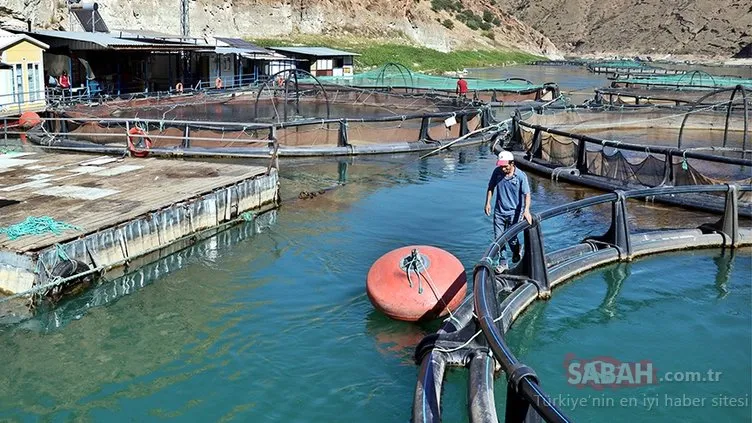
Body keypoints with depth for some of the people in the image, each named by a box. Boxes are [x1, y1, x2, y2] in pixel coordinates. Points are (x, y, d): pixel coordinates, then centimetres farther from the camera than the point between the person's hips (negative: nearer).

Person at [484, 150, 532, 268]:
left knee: (511, 237, 4)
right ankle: (502, 262, 17)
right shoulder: (497, 172, -5)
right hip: (499, 211, 3)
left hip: (514, 212, -3)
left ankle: (516, 252, 39)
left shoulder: (521, 176, -14)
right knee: (498, 238, 3)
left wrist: (526, 210, -26)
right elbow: (491, 188, 8)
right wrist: (488, 203, -2)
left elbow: (527, 194, -13)